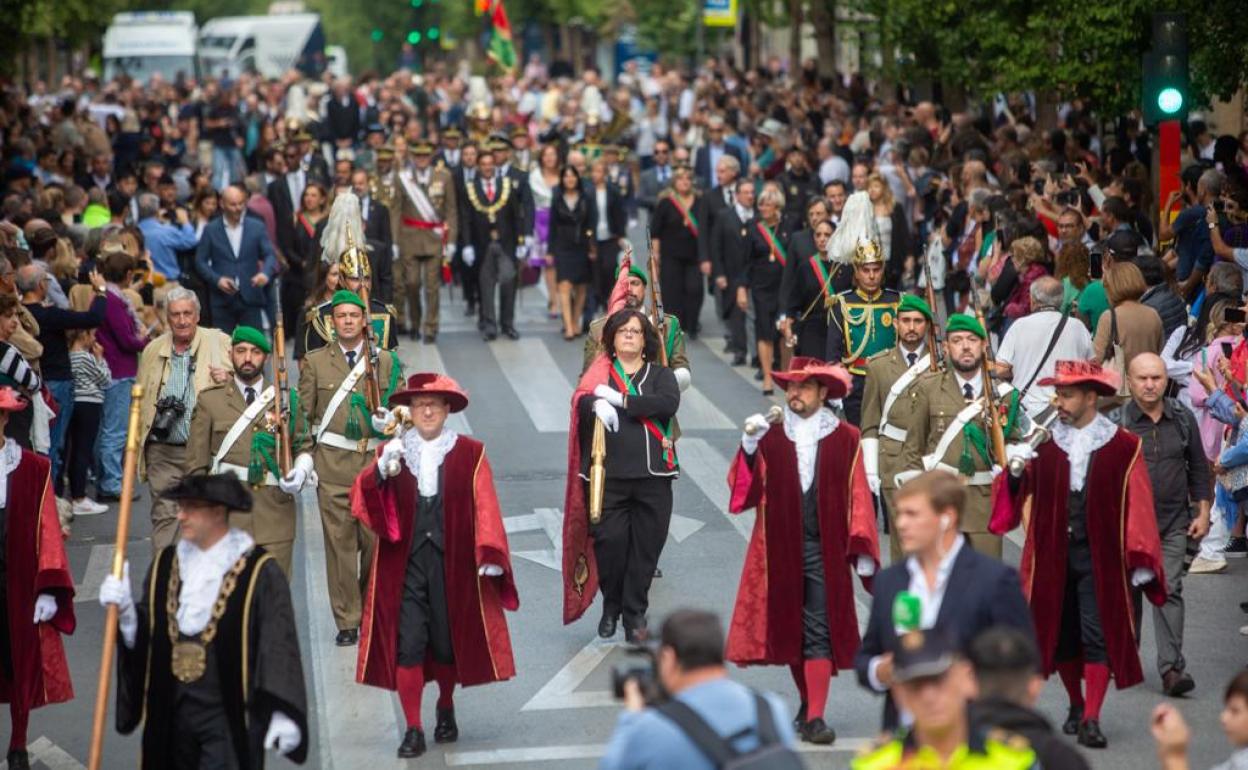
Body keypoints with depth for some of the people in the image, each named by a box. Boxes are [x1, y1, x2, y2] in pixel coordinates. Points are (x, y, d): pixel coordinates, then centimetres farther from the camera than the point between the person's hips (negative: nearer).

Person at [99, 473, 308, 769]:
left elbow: (280, 645, -14)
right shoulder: (165, 565, 9)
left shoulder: (258, 572, -8)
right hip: (172, 714, 6)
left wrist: (282, 714, -22)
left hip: (227, 719, -6)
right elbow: (143, 638, 9)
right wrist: (125, 609, -12)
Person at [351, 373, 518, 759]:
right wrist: (381, 471, -26)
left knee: (448, 643, 8)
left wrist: (490, 555, -9)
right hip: (404, 564, 0)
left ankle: (446, 709, 34)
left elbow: (485, 507, -1)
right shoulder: (391, 452, 5)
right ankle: (413, 730, 3)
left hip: (453, 564, 0)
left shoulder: (470, 454, 3)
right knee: (407, 646, -5)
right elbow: (361, 500, -7)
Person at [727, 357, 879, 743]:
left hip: (825, 551, -2)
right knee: (791, 631, 11)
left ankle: (814, 718, -9)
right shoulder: (769, 436, 5)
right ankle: (809, 702, 27)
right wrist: (749, 447, -18)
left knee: (819, 634, -6)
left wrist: (862, 550, -5)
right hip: (781, 551, 2)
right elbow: (745, 490, -4)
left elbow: (858, 497, 0)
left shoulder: (845, 439, 2)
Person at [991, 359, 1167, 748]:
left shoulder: (1123, 447, -3)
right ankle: (1076, 706, 29)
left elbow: (1137, 507, -3)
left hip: (1099, 557, -3)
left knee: (1098, 636, -7)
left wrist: (1139, 562, -6)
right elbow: (1019, 495, 2)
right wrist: (1015, 472, -20)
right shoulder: (1045, 443, 5)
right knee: (1061, 635, 11)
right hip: (1053, 554, 3)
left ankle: (1091, 720, -5)